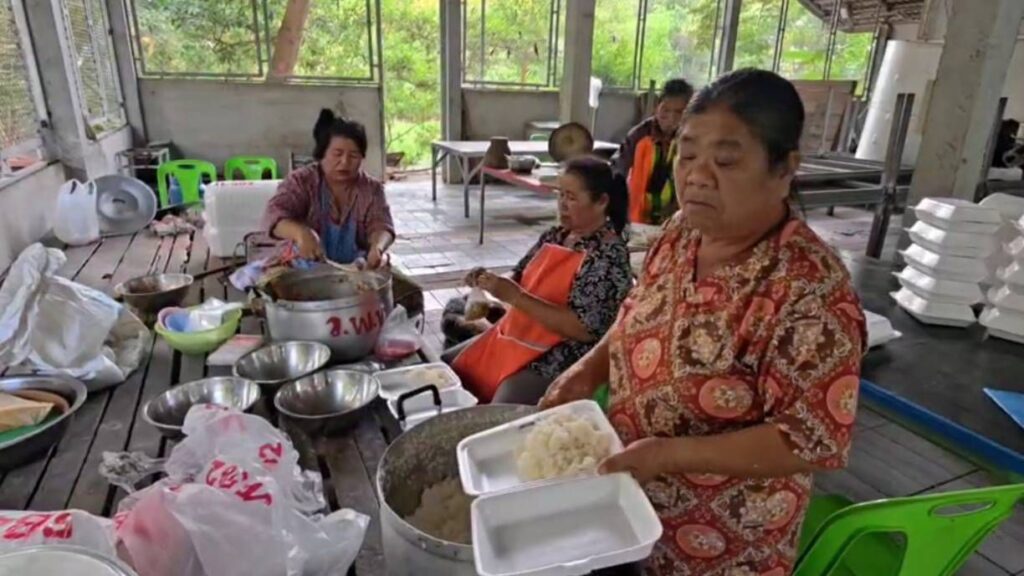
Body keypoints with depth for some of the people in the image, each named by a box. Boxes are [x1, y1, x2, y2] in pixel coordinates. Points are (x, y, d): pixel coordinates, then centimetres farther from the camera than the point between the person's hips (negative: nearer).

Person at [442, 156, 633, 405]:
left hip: (560, 360, -8)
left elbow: (584, 328, -25)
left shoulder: (609, 256, -17)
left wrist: (514, 296, -25)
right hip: (513, 337, 9)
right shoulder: (554, 236, 7)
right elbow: (520, 280, 15)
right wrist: (491, 280, -8)